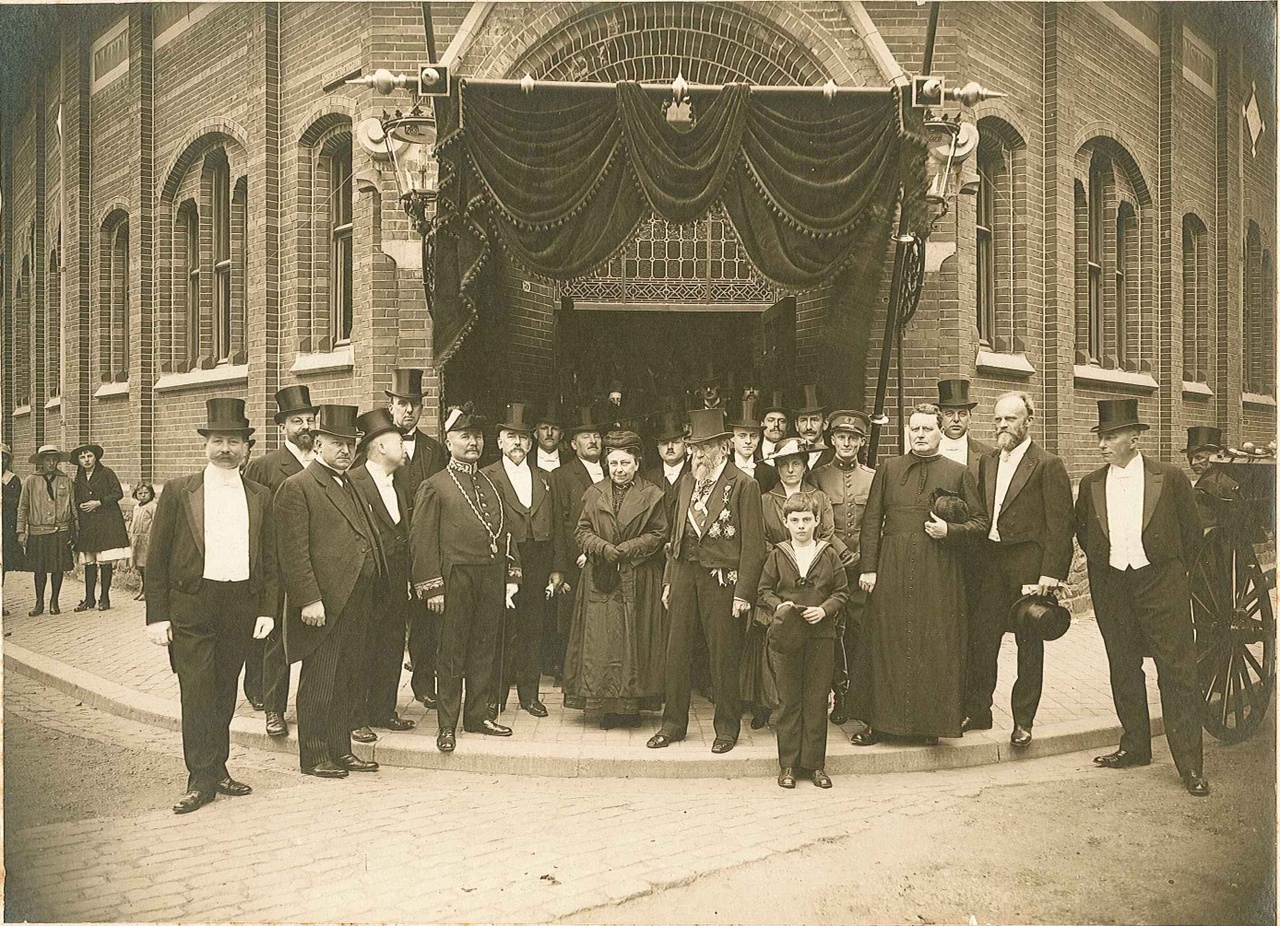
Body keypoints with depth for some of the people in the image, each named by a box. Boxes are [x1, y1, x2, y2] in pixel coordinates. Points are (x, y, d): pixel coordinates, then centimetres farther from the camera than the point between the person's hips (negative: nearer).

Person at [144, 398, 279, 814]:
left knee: (224, 692, 11)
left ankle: (217, 769, 23)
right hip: (190, 605, -3)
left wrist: (267, 609, 3)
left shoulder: (260, 496, 9)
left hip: (241, 606, 3)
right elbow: (157, 558, 0)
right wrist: (157, 615, -4)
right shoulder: (178, 491, 1)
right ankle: (201, 779, 4)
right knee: (197, 692, -5)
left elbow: (269, 559, 11)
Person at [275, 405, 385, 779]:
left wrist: (369, 600, 16)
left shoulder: (352, 488, 18)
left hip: (356, 605, 8)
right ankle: (313, 756, 14)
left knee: (345, 681, 15)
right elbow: (293, 553, -14)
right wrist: (309, 600, -20)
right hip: (323, 605, -8)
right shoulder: (297, 488, -8)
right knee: (318, 684, 2)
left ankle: (340, 751, 25)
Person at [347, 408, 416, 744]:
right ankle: (355, 719, 9)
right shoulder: (352, 482, -11)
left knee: (392, 651, 13)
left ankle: (384, 711, 25)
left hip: (396, 586, 8)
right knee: (361, 652, 0)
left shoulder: (397, 487, 16)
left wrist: (407, 581, 12)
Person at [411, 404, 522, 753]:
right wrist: (432, 587, -12)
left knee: (484, 650, 10)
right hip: (456, 578, -5)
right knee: (452, 652, 1)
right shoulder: (434, 486, -2)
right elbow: (422, 540, -6)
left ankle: (478, 715, 22)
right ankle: (447, 725, 9)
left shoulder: (491, 485, 16)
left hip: (492, 577, 5)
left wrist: (511, 576, 11)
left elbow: (506, 531, 18)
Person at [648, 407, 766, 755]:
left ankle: (727, 727, 18)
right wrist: (668, 580, 11)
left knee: (724, 655, 3)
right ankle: (673, 723, 21)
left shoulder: (743, 486, -7)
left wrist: (743, 592, -13)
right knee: (676, 651, 8)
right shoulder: (688, 482, 12)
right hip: (685, 574, 6)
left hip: (721, 579, -6)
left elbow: (753, 544, -9)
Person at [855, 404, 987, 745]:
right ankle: (881, 720, 12)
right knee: (888, 645, 3)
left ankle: (933, 721, 13)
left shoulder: (958, 473, 7)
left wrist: (949, 531, -10)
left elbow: (980, 522, 8)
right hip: (892, 569, 1)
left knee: (937, 647, 2)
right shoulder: (889, 468, 10)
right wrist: (869, 568, -1)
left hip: (939, 574, -1)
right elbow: (871, 520, 7)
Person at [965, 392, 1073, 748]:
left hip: (1028, 565, -5)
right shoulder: (987, 461, 11)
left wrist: (1051, 573, -15)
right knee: (980, 638, 6)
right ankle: (976, 711, 18)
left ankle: (1023, 720, 15)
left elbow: (1060, 525, -10)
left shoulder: (1048, 465, -7)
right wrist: (977, 558, 4)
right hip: (990, 564, 5)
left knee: (1029, 644, 6)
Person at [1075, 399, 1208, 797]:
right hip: (1109, 586, 4)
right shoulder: (1091, 484, 5)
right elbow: (1082, 530, 20)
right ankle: (1135, 747, 24)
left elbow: (1191, 531, 5)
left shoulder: (1170, 479, -3)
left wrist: (1173, 571, 8)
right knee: (1123, 670, 11)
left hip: (1161, 582, -3)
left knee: (1177, 671, -4)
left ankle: (1190, 765, 0)